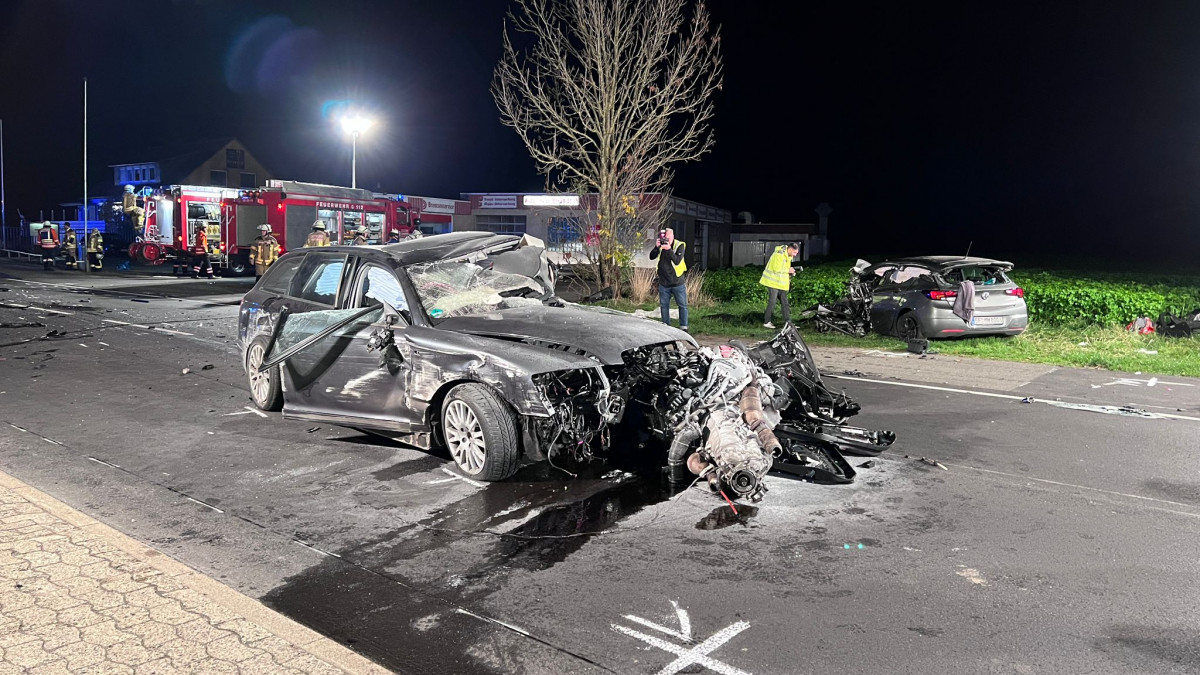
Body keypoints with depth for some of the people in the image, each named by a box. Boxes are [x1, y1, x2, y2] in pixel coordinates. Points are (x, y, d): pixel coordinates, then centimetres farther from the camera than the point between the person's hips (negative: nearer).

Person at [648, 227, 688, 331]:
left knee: (682, 305, 3)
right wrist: (657, 247, -23)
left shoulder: (680, 245, -9)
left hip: (677, 283, -3)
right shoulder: (661, 245, 1)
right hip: (663, 283, 3)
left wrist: (669, 249, -31)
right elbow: (651, 257, -8)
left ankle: (683, 327, 12)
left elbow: (677, 261, -21)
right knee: (664, 305, 8)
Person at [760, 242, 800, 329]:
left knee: (784, 303, 9)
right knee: (772, 302, -4)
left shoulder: (788, 256, 11)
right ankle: (766, 322, 6)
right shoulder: (779, 254, -20)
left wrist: (791, 272, 4)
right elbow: (776, 269, -25)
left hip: (781, 283, 9)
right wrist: (788, 270, -17)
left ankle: (788, 322, 13)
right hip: (773, 282, -9)